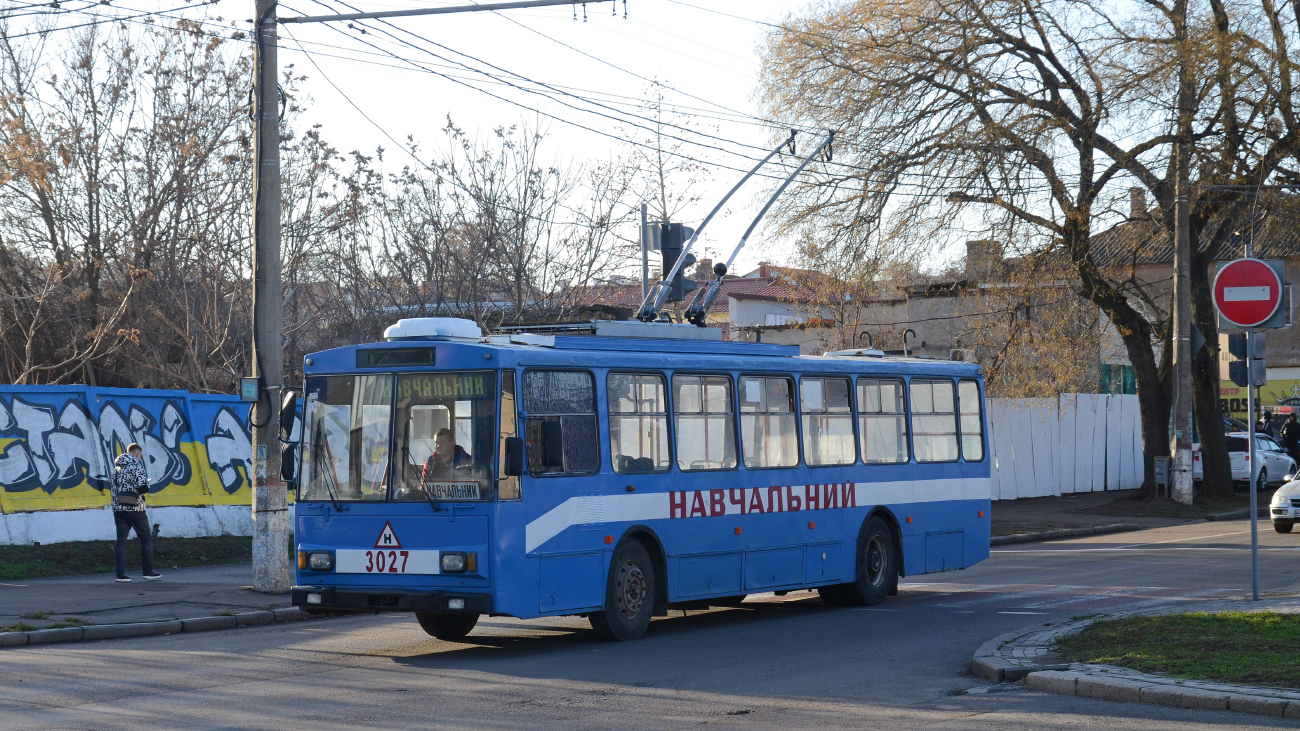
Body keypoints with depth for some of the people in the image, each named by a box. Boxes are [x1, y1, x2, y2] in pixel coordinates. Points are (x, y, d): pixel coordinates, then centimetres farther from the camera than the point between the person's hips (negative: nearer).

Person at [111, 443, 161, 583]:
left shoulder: (117, 468, 13)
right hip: (134, 508, -5)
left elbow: (114, 487, 16)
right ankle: (148, 571, 7)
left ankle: (121, 573, -3)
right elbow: (142, 488, -17)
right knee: (146, 539, 7)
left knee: (121, 540, 4)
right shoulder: (136, 466, -8)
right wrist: (147, 485, 5)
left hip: (118, 508, 5)